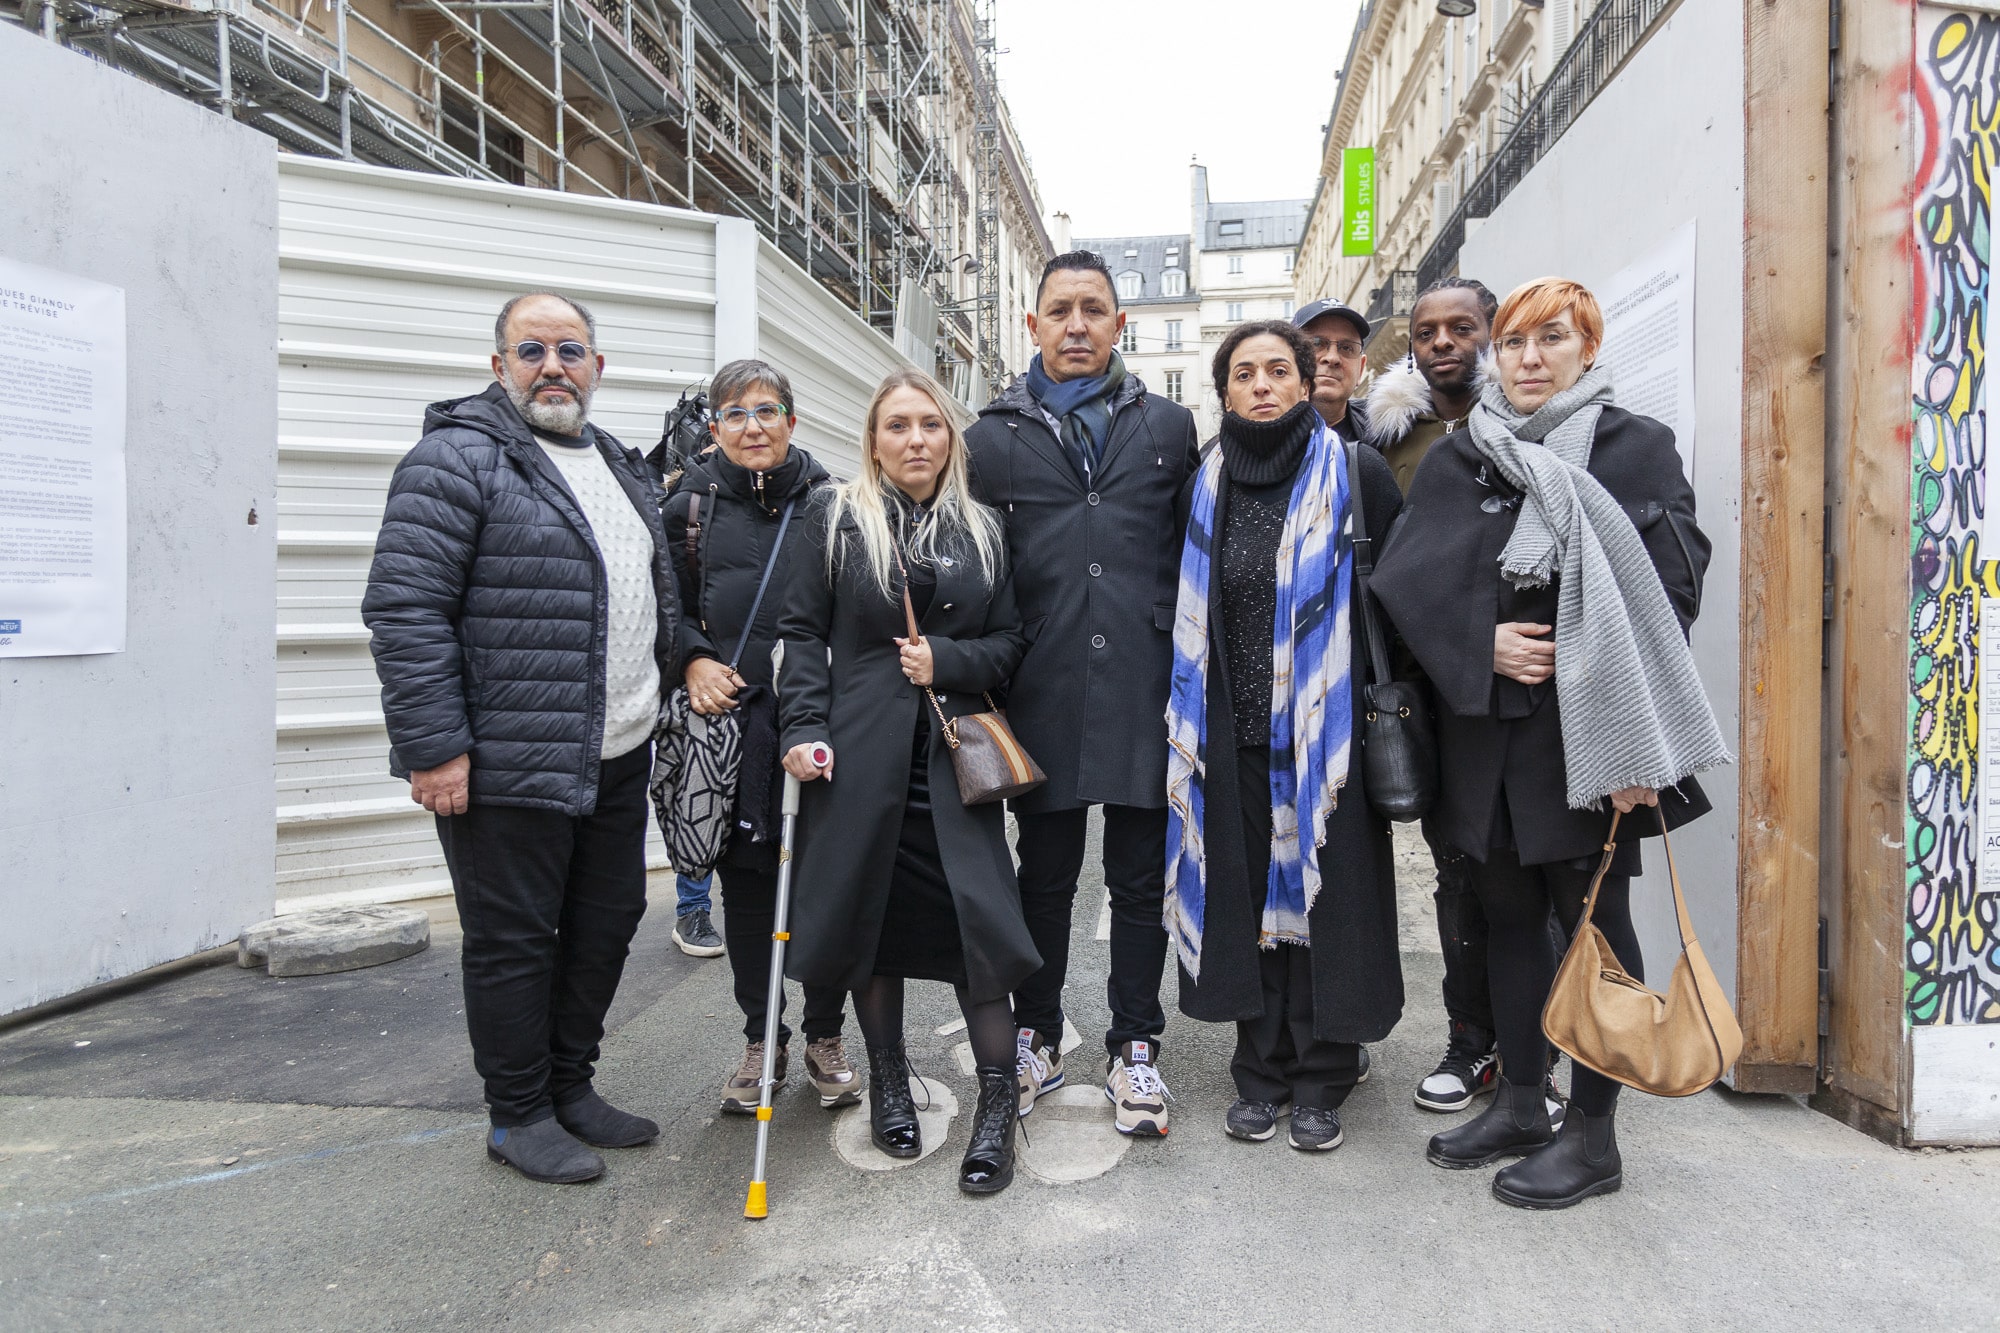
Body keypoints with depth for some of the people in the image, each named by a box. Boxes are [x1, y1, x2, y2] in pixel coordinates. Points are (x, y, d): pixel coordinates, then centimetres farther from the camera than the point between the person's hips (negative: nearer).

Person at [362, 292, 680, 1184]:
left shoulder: (620, 467, 16)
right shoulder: (458, 459, -10)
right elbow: (404, 609, -16)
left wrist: (674, 682, 20)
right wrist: (433, 746, -18)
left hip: (618, 759, 8)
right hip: (508, 767, -8)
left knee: (607, 923, 16)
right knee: (514, 941, 5)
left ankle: (571, 1086, 34)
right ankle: (518, 1115, 23)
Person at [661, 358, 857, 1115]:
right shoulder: (691, 502, 7)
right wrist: (693, 661, -5)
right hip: (731, 720, 1)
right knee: (745, 880, 8)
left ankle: (825, 1037, 23)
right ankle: (761, 1040, 25)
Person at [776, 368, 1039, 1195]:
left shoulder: (982, 530, 11)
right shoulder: (837, 518, 6)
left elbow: (1011, 641, 11)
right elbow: (803, 632, 2)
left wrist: (948, 660, -8)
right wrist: (803, 728, -9)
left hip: (953, 755, 1)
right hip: (860, 755, -1)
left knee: (978, 918, -7)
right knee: (870, 911, 7)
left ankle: (997, 1105, 8)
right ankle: (888, 1079, 29)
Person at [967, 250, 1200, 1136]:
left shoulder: (1170, 428, 9)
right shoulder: (995, 438, 7)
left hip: (1145, 695, 0)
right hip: (1045, 697, 0)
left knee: (1140, 880, 9)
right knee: (1045, 877, 13)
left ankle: (1133, 1047, 24)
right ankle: (1036, 1038, 29)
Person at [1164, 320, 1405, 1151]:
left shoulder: (1355, 474, -3)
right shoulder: (1205, 488, 6)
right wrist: (1191, 727, 7)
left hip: (1325, 730, -2)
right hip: (1233, 735, 3)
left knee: (1322, 890, 5)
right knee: (1246, 895, 8)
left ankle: (1320, 1080, 21)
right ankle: (1262, 1073, 24)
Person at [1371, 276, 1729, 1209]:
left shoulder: (1639, 449, 1)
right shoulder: (1453, 459, 11)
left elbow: (1666, 598, -8)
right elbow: (1403, 577, 2)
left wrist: (1626, 743, -16)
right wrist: (1482, 642, -14)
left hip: (1585, 732, -4)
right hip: (1484, 728, 4)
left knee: (1594, 920, 3)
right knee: (1509, 914, 13)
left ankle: (1592, 1133, 18)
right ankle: (1519, 1103, 28)